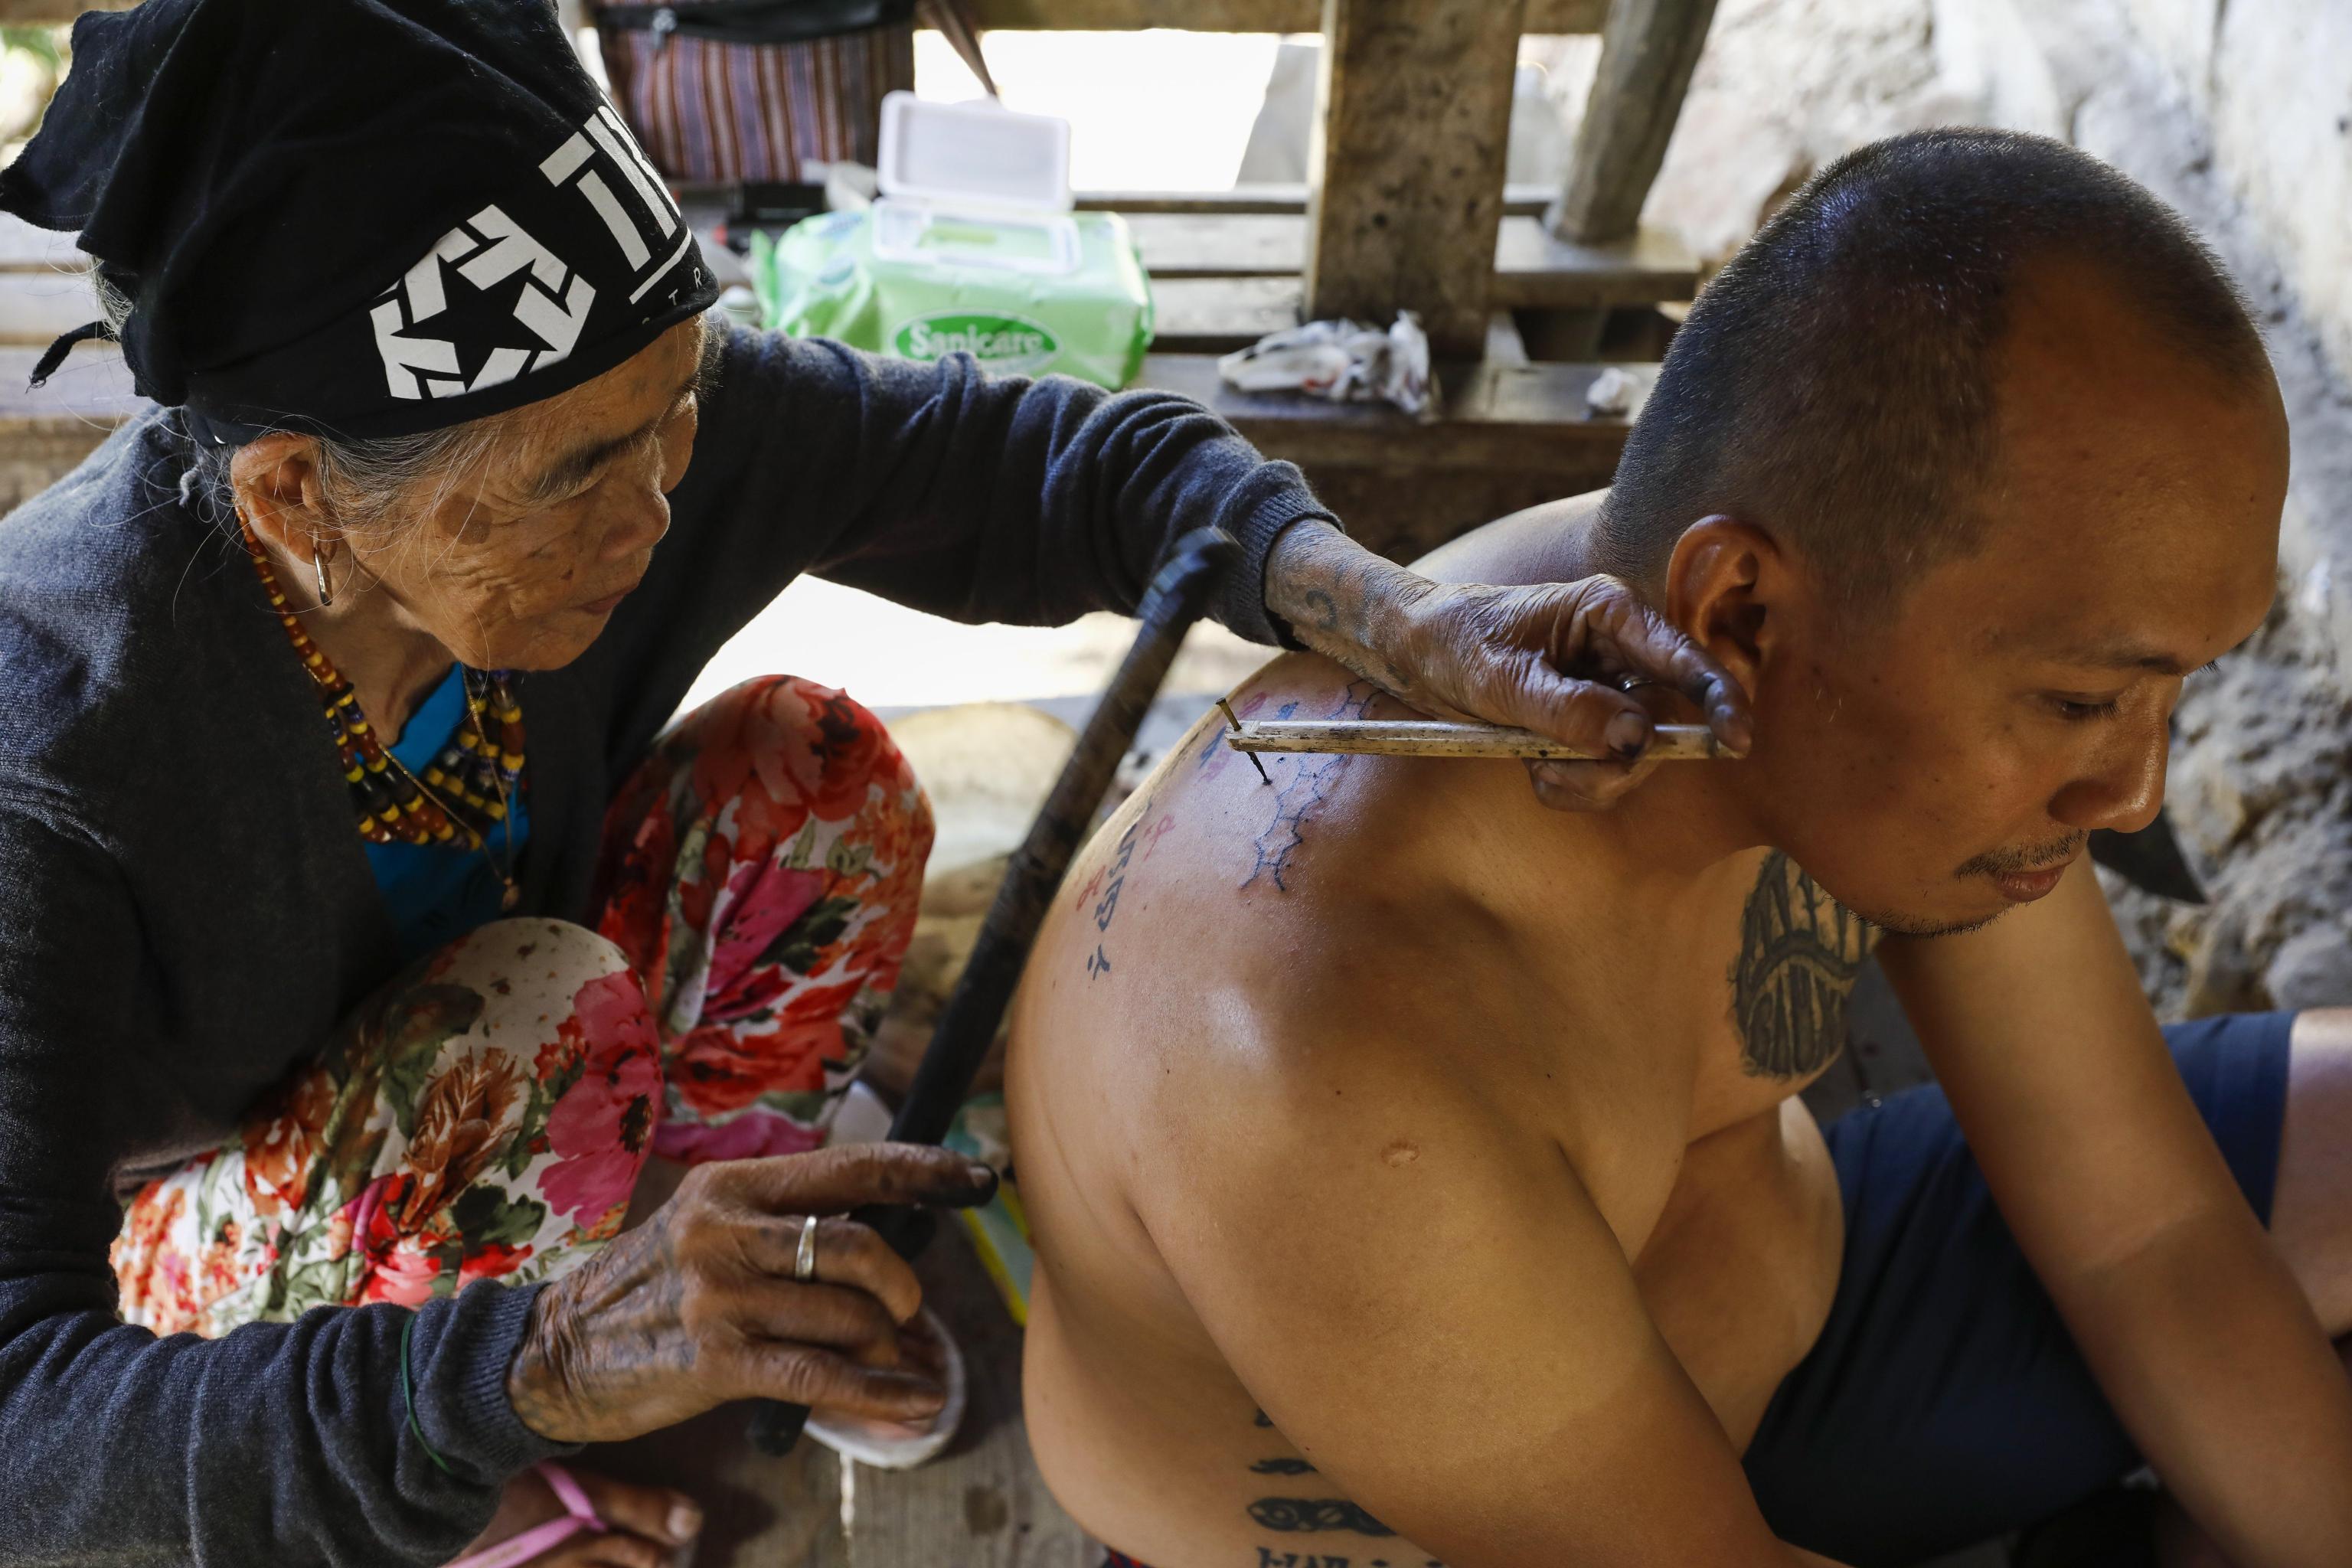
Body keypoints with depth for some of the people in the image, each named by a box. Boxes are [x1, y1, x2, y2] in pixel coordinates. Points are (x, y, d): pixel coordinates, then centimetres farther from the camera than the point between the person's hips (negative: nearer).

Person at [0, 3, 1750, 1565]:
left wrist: (1386, 607, -37)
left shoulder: (628, 411, -26)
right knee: (542, 1000, -34)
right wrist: (540, 1366, -59)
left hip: (461, 1085, 5)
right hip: (174, 1216, -5)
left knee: (810, 764, -17)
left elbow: (1025, 459, -18)